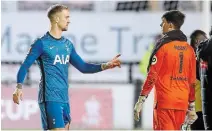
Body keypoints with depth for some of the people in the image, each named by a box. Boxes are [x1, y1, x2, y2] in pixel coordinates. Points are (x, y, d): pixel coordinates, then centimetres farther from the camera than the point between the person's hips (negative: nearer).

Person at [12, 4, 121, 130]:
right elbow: (25, 67, -9)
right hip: (50, 98, -8)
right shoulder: (42, 43, -7)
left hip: (65, 99, 8)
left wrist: (106, 66, 7)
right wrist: (19, 87, -24)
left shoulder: (68, 44, 14)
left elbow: (83, 67, 18)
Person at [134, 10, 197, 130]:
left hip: (164, 101, -6)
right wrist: (191, 107, 17)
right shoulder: (189, 49, 10)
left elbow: (152, 75, -10)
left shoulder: (164, 45, -7)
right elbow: (192, 80, 12)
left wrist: (141, 101, -6)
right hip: (182, 102, 6)